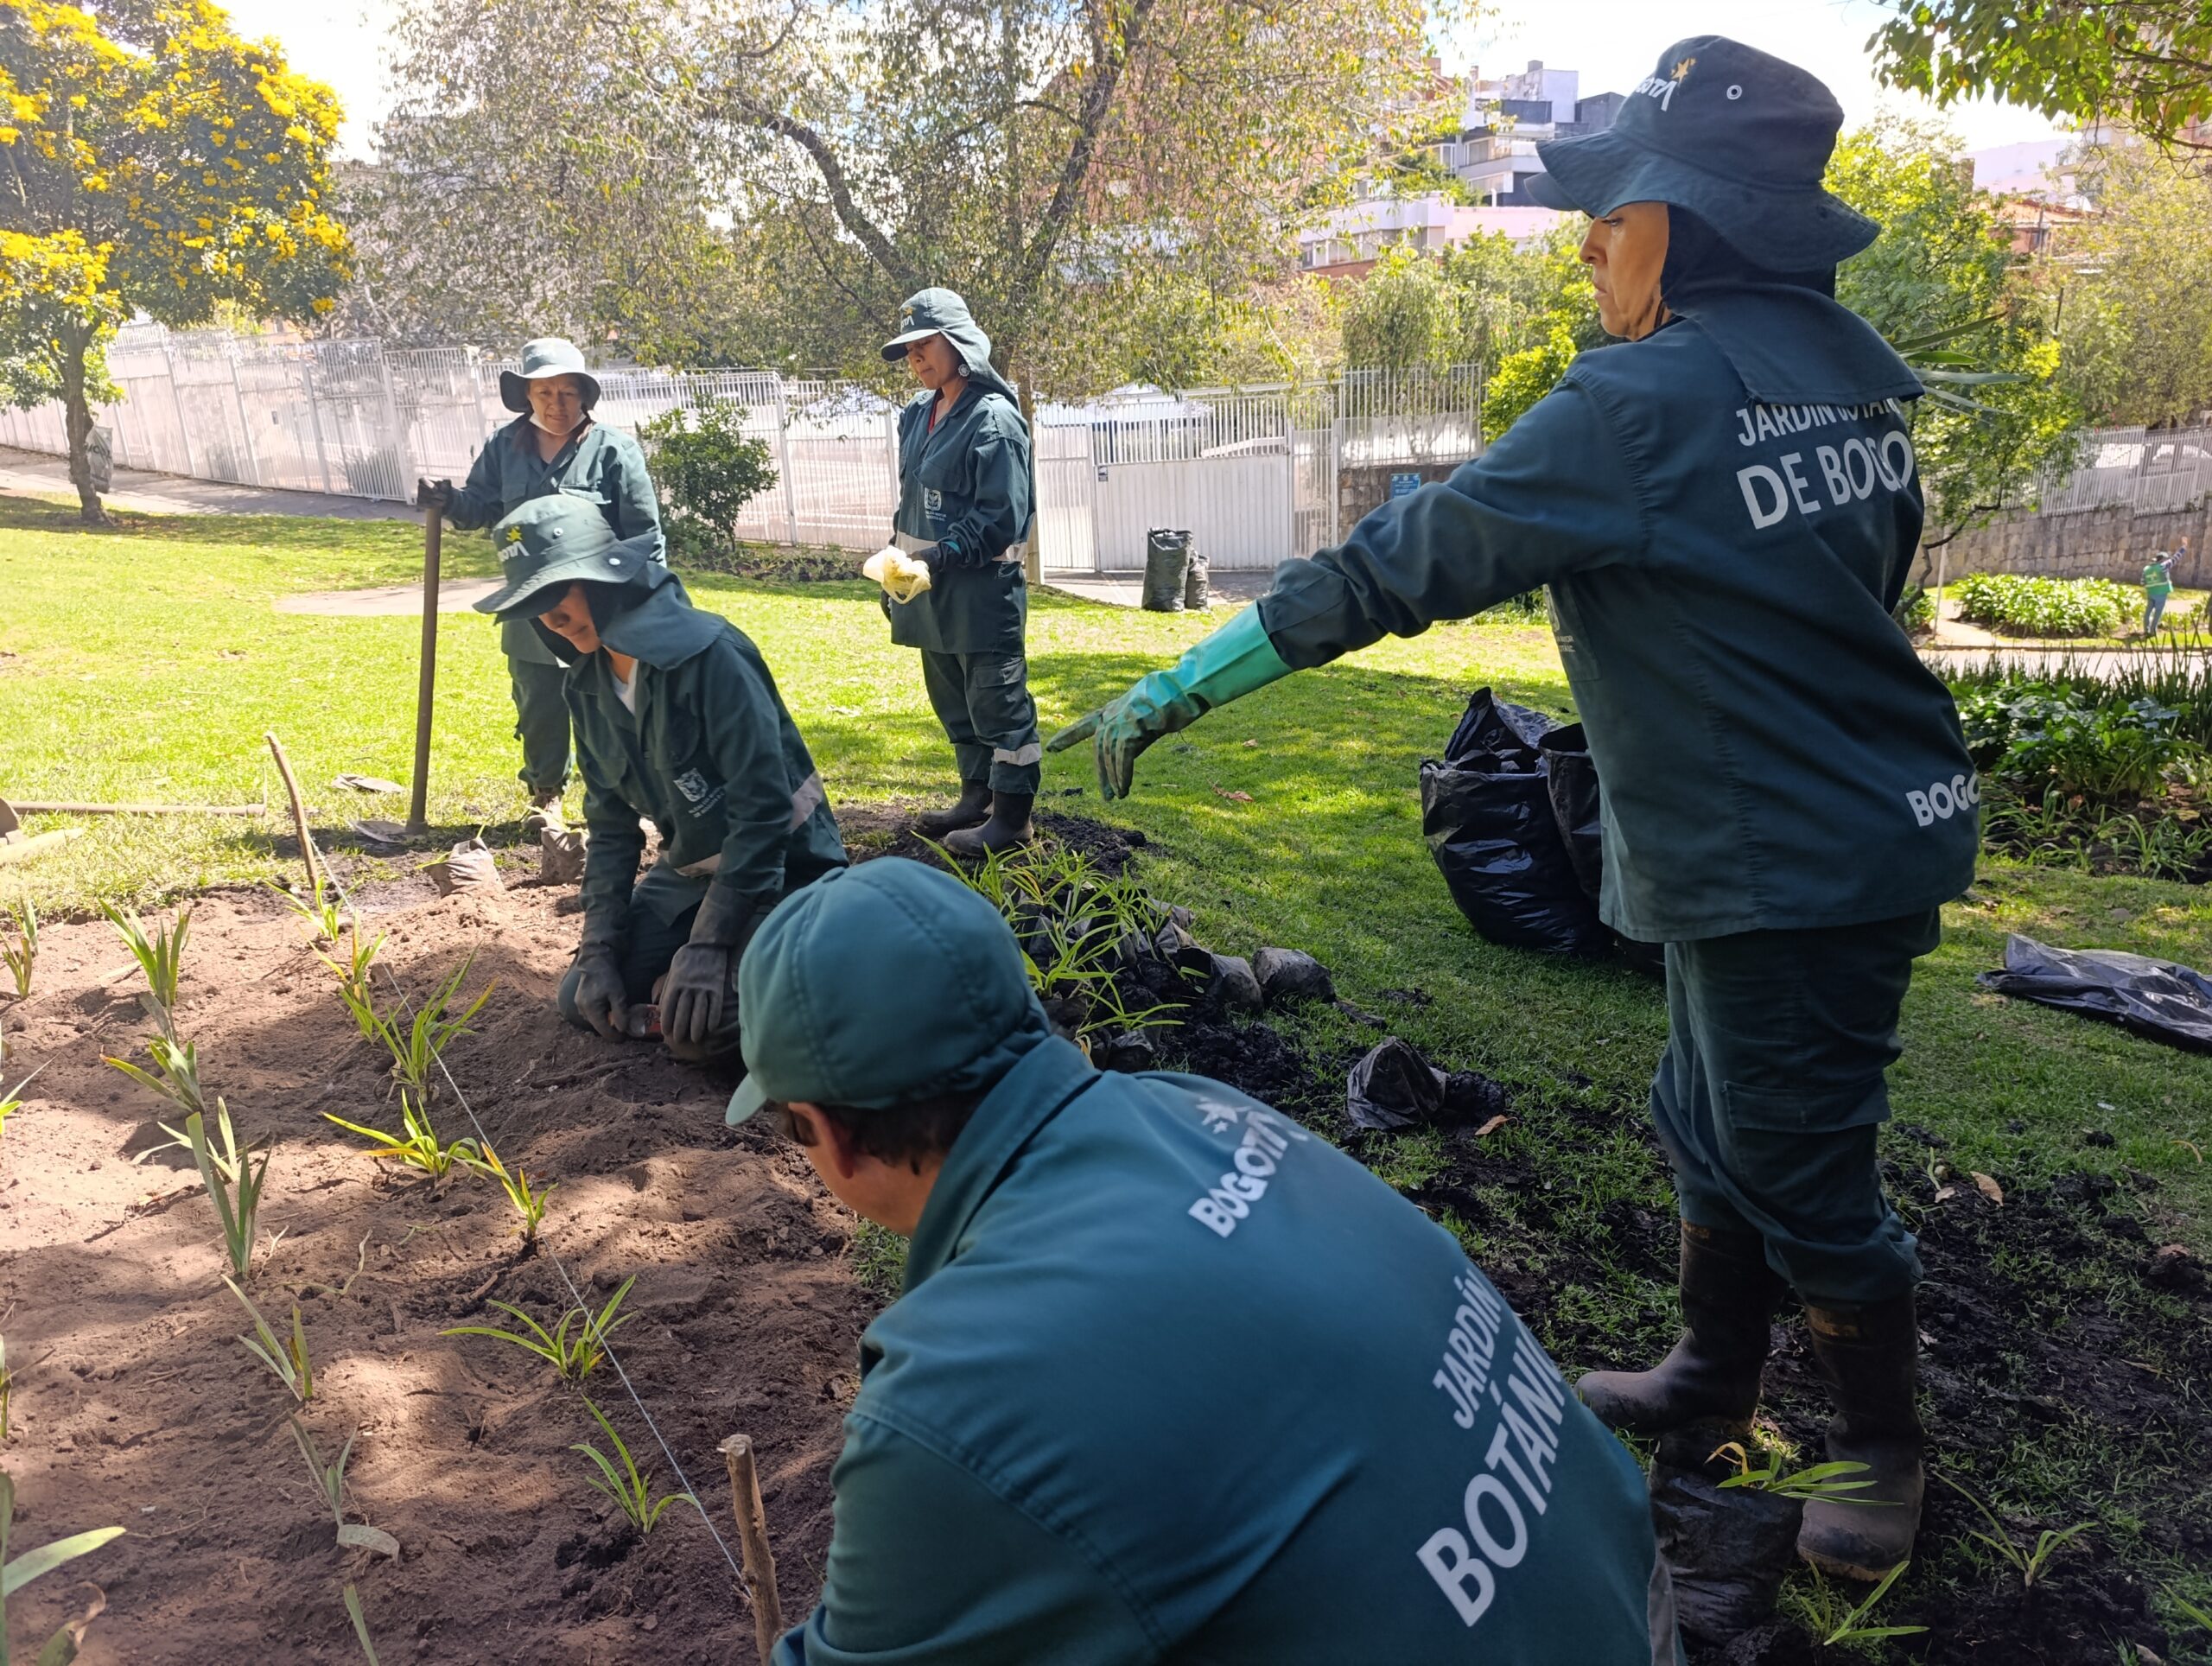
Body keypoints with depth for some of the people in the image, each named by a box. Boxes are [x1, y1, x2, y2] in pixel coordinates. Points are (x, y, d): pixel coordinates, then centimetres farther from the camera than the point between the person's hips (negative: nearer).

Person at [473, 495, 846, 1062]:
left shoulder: (709, 655, -24)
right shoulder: (587, 685, 0)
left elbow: (763, 810, -26)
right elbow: (612, 825, 6)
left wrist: (708, 943, -27)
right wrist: (599, 948, -3)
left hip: (779, 863, -7)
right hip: (690, 867, 8)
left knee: (700, 1029, -22)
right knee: (584, 1000, 1)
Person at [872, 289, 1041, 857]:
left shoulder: (993, 418, -13)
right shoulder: (918, 416, 13)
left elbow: (1002, 517, -18)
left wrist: (940, 556, -24)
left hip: (980, 591, -9)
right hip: (929, 590, 9)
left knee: (996, 703, -2)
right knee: (952, 702, 16)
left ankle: (1012, 816, 6)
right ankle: (977, 796, 29)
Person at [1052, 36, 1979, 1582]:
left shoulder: (1647, 402, -22)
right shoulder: (1850, 367, 5)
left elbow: (1406, 564, -22)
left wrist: (1180, 686, -15)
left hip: (1793, 864, -9)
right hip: (1862, 820, 9)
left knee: (1800, 1172, 8)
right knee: (1712, 1127, 20)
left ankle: (1886, 1453, 30)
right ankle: (1711, 1386, 38)